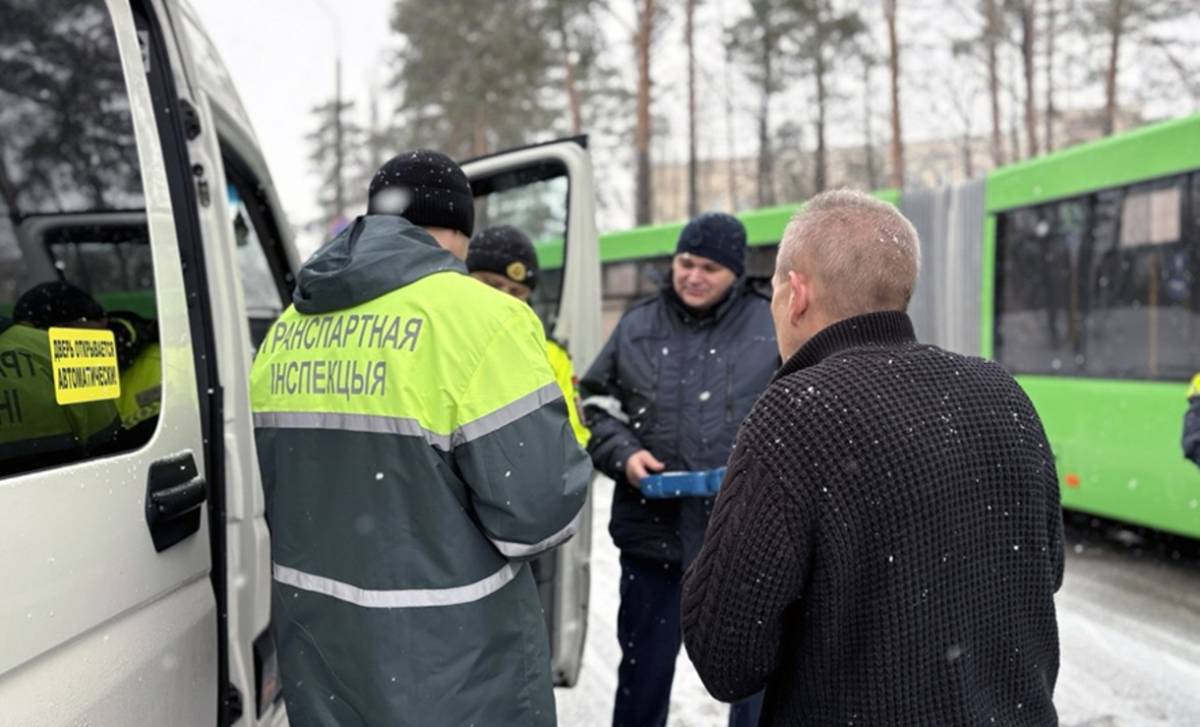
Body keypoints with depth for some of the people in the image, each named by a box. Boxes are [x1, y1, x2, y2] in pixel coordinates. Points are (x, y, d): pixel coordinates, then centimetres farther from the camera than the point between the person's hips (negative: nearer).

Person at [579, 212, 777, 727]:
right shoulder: (637, 327, 6)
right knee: (644, 667, 14)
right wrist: (622, 454, -8)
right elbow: (596, 405, 12)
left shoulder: (771, 329, 0)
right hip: (653, 530, 2)